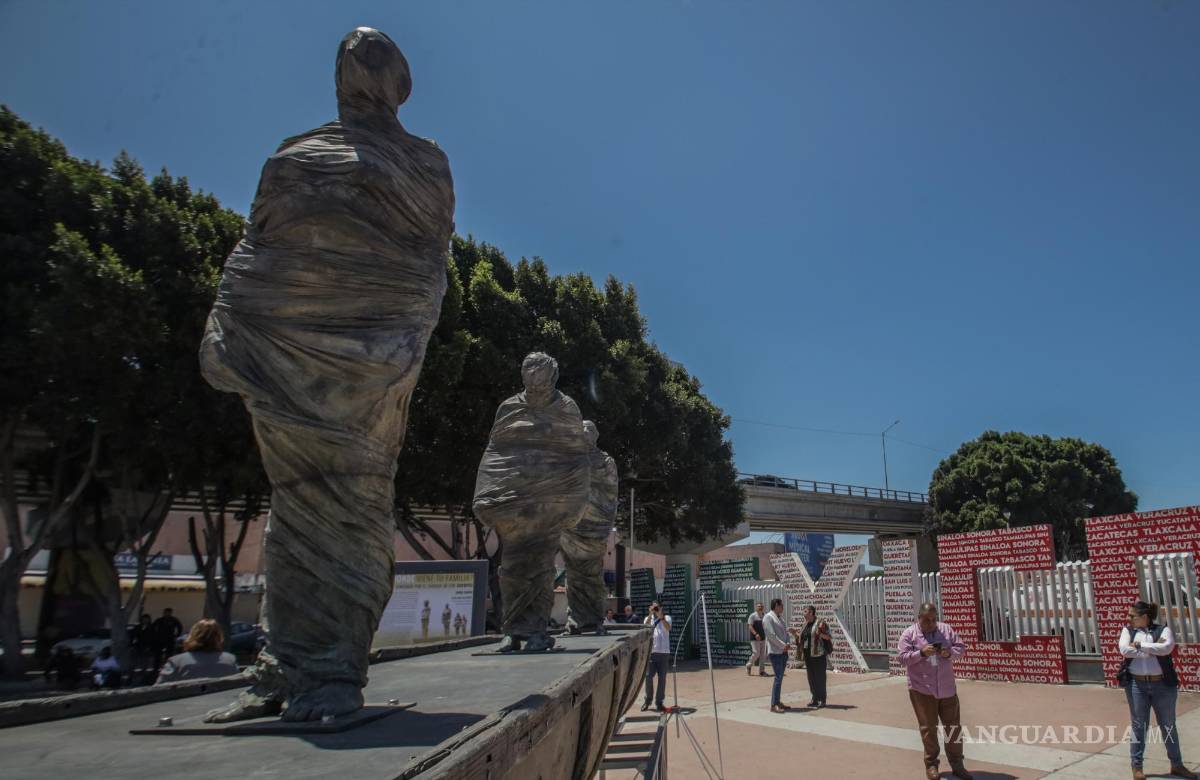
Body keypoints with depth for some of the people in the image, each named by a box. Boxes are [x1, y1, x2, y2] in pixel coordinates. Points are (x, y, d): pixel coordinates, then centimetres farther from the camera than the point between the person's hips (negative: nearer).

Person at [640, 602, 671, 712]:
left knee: (662, 678, 2)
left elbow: (668, 628, -12)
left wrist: (660, 616, -22)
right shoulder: (648, 618, 13)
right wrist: (650, 614, -15)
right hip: (651, 651, 1)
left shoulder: (666, 618, 8)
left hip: (663, 652, -1)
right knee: (648, 676, -3)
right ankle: (647, 700, 13)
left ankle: (659, 702, 11)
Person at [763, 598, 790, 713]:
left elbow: (785, 632, 17)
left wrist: (788, 643, -1)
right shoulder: (768, 617, -9)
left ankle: (778, 702, 19)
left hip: (783, 651, 9)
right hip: (775, 652, -9)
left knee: (780, 677, 12)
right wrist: (783, 645, -15)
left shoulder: (780, 618, 18)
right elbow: (771, 635, -17)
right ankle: (773, 705, -11)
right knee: (778, 677, -12)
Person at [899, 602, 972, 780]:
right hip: (922, 690, -3)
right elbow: (903, 659, -10)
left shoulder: (946, 629, 6)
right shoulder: (909, 634, -4)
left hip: (947, 689, 3)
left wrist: (950, 652, -14)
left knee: (954, 727, 8)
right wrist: (922, 653, -24)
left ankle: (957, 765, 20)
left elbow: (962, 648, 6)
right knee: (928, 728, 4)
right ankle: (931, 764, 17)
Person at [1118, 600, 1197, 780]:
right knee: (1139, 725, 6)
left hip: (1162, 684, 0)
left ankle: (1177, 765, 27)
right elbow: (1124, 650, -12)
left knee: (1168, 725, 12)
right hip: (1136, 684, 0)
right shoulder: (1128, 630, 5)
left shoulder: (1163, 629, 0)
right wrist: (1154, 649, -11)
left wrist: (1140, 645, -13)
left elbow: (1167, 647, -19)